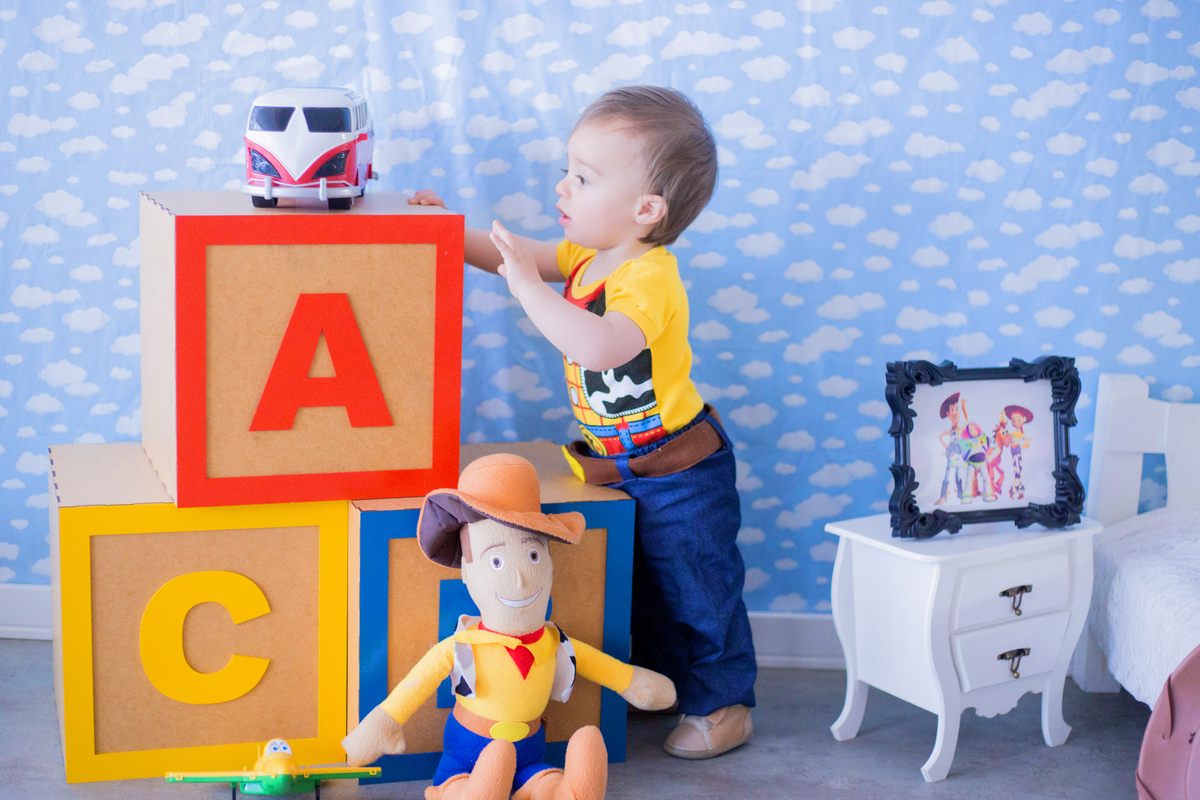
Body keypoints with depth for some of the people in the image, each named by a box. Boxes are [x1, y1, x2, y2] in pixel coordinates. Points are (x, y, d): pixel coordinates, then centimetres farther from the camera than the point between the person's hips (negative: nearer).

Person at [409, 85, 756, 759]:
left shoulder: (649, 279, -30)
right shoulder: (589, 255, 0)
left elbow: (598, 347, -47)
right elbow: (521, 256, 13)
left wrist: (527, 284, -43)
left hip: (679, 471, -9)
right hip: (623, 465, 9)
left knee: (697, 591, 5)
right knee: (648, 588, 23)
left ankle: (725, 704, 20)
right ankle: (664, 681, 40)